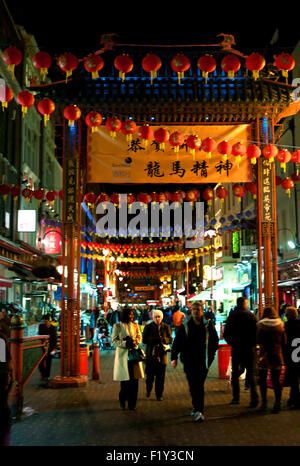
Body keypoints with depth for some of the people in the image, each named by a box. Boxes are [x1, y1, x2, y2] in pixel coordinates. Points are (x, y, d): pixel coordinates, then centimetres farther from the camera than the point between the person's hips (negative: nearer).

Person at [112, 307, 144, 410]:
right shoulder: (117, 326, 1)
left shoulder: (135, 325, 12)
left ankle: (132, 404, 8)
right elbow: (114, 341, -1)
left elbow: (139, 337, 13)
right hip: (123, 354, -3)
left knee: (134, 380, -1)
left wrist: (133, 341, -8)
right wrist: (125, 343, -15)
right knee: (125, 380, -4)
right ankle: (122, 401, 18)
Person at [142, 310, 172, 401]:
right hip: (150, 354, 0)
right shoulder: (148, 327, 3)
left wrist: (163, 339, -18)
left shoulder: (166, 327, 5)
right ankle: (148, 390, 30)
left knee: (160, 376, 2)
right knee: (149, 375, 4)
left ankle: (159, 395, 13)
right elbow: (144, 340, -4)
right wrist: (155, 340, -18)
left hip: (162, 354, 0)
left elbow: (170, 339, 3)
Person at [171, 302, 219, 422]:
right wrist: (174, 357, -2)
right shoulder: (185, 326, 3)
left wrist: (210, 355, 2)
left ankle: (199, 410, -3)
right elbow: (177, 342, 4)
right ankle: (197, 407, 22)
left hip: (203, 361, -1)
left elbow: (215, 342, 11)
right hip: (189, 361, 1)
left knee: (199, 385, -4)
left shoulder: (208, 325, 3)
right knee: (192, 385, 5)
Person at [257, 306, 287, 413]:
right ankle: (277, 403, 0)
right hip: (277, 356, 2)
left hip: (264, 356, -2)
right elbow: (284, 342, 4)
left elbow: (258, 341, -4)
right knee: (276, 380, 4)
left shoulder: (260, 325, -6)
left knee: (262, 379, 12)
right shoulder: (280, 325, 1)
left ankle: (264, 403, 15)